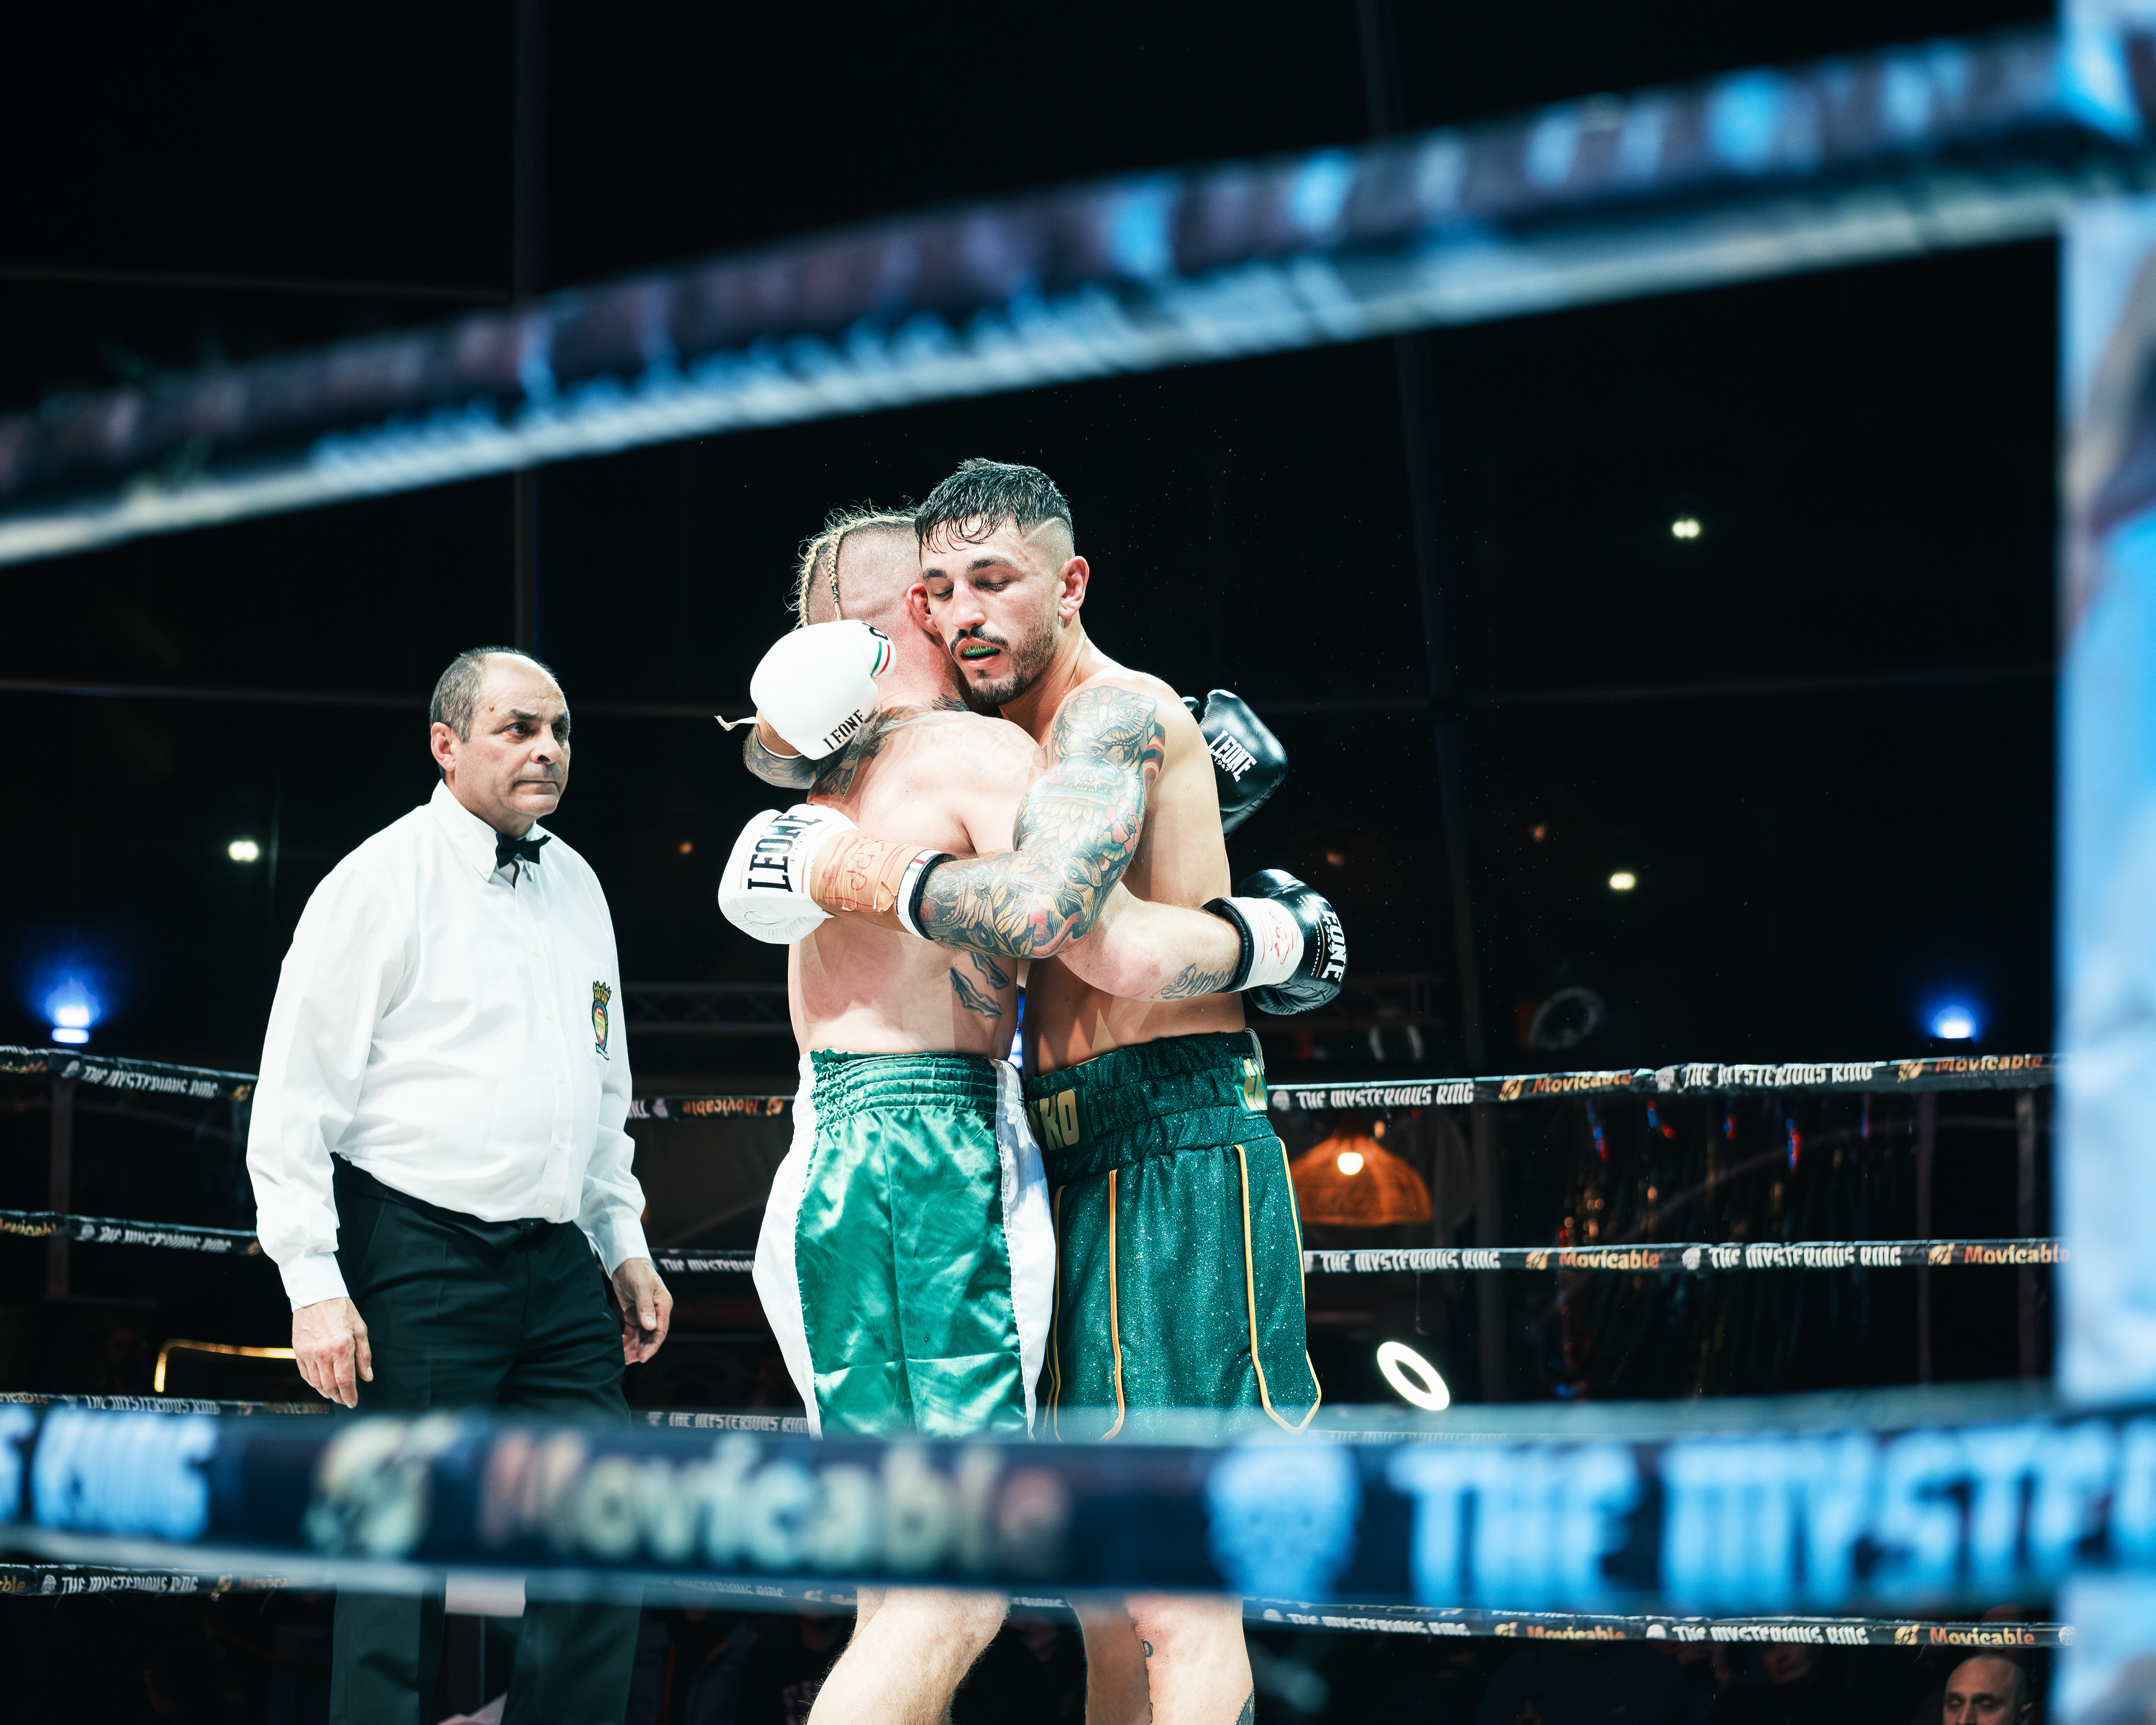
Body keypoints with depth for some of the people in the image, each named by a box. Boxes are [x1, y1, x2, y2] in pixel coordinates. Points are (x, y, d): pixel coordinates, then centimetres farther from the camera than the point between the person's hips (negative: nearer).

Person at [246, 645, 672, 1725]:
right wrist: (316, 1286, -14)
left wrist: (625, 1243, 20)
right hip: (419, 1259, -7)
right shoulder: (383, 879, -6)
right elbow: (296, 1096, -9)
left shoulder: (576, 886, 15)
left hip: (557, 1264, 7)